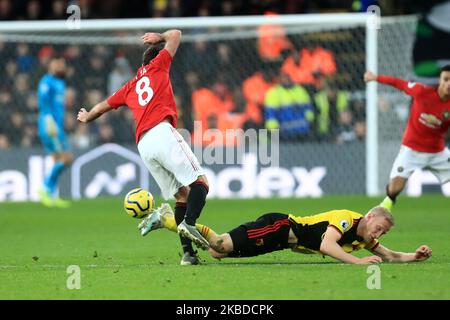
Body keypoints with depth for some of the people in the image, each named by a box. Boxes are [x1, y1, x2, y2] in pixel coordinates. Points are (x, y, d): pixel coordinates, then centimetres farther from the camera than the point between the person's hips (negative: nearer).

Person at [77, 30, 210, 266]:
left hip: (143, 145, 6)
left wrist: (87, 117, 60)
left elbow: (104, 106, 40)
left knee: (181, 195, 7)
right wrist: (159, 37, 42)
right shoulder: (158, 67, 15)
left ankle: (187, 252, -6)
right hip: (162, 132, -6)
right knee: (200, 182, -10)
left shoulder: (130, 87, 28)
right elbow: (175, 35, 22)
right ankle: (189, 224, -37)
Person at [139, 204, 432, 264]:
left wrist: (414, 256, -3)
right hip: (279, 227, -8)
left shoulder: (364, 239, 5)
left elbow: (388, 255, 14)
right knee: (221, 246, -18)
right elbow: (326, 246, -34)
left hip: (284, 240, 8)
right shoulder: (347, 219, -21)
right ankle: (165, 219, -6)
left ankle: (171, 217, 16)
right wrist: (358, 261, -39)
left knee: (217, 253, 6)